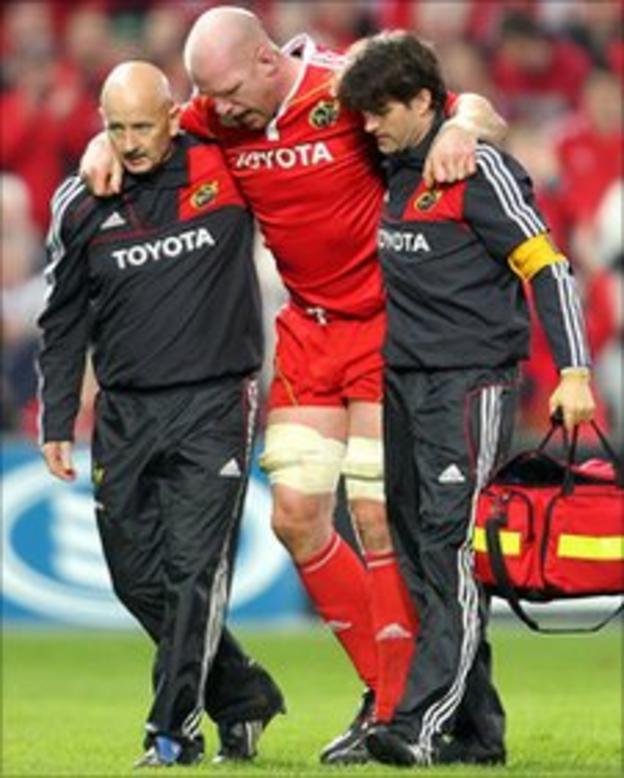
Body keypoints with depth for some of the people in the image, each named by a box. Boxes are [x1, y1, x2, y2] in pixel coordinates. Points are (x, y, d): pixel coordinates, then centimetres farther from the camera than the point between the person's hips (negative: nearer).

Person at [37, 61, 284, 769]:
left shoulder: (225, 167, -4)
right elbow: (64, 323, 12)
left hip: (214, 406, -4)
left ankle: (174, 730, -10)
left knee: (195, 565, -12)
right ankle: (242, 697, 21)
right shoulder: (80, 205, 4)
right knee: (137, 576, 4)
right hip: (124, 413, 4)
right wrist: (56, 423, 9)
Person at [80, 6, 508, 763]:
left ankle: (396, 712, 1)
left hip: (385, 324, -6)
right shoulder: (219, 118, -2)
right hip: (307, 331, 6)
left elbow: (480, 109, -12)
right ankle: (382, 681, 16)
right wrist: (106, 147, -9)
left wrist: (461, 126, -34)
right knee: (296, 516, 2)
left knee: (376, 517, -7)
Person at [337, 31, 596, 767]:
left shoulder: (478, 169, -10)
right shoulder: (394, 174, 13)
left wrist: (573, 371, -19)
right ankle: (477, 730, 11)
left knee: (451, 553, -14)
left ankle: (422, 725, -21)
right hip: (405, 386, 9)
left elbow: (546, 266, -12)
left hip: (470, 382, -9)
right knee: (417, 554, 6)